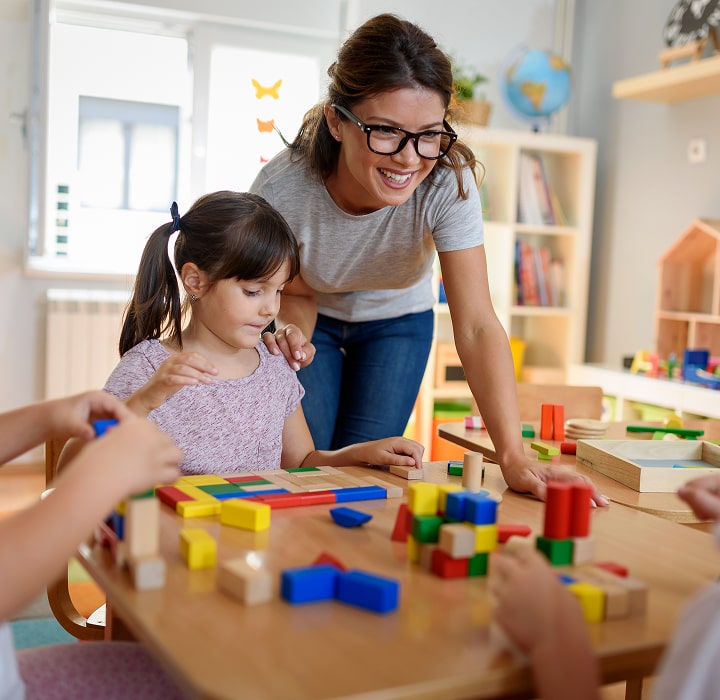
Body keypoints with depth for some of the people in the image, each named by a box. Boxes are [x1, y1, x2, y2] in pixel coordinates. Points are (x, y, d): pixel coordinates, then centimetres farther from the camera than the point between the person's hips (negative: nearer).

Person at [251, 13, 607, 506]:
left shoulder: (448, 181, -33)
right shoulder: (281, 188, -34)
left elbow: (476, 325, -36)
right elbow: (298, 293, -15)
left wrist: (514, 456, -46)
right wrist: (293, 334, -40)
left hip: (397, 322, 1)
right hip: (317, 321, 0)